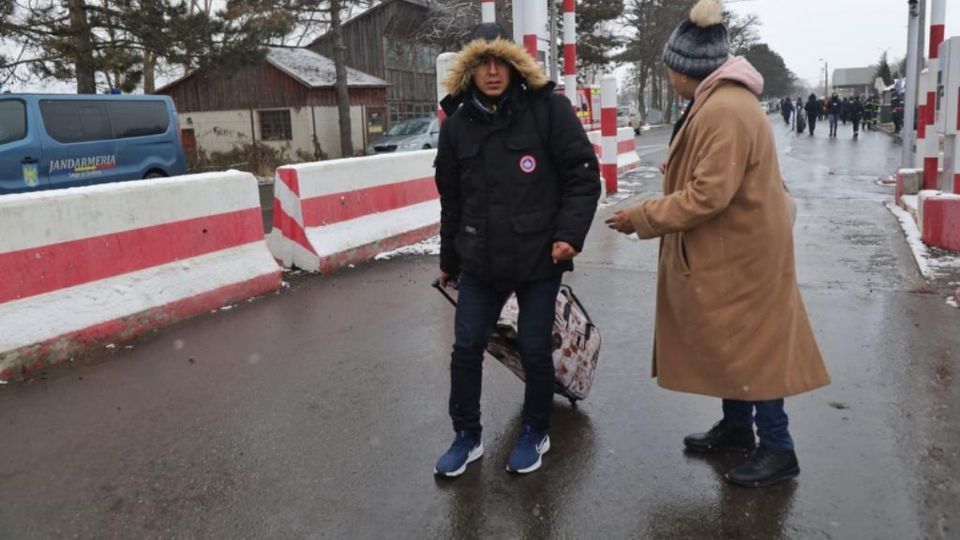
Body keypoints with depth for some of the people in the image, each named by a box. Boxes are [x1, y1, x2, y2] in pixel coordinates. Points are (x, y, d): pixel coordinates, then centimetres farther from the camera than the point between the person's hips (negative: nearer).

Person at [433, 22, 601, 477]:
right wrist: (449, 259, 18)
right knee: (466, 348, 8)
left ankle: (535, 433, 31)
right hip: (480, 261, 4)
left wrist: (569, 233, -15)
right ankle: (466, 435, 28)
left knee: (534, 350, 8)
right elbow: (452, 199, 12)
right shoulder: (457, 124, 5)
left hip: (539, 257, -3)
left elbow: (583, 175, -5)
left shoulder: (549, 109, -6)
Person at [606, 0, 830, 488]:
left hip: (743, 252, -10)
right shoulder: (718, 101, 10)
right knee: (733, 343, 18)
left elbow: (708, 195, -26)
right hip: (729, 248, 10)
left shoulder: (725, 110, -24)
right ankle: (736, 427, 33)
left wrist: (642, 217, -18)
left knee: (751, 345, 1)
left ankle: (778, 449, 15)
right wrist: (649, 211, 10)